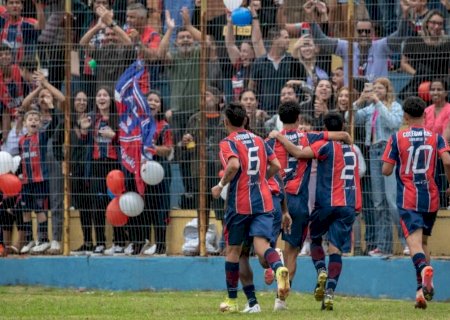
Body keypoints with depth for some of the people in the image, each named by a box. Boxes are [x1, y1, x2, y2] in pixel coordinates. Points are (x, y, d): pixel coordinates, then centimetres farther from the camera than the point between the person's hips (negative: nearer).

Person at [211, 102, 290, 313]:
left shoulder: (228, 143, -5)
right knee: (261, 245, -8)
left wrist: (221, 185, -11)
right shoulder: (259, 141, 13)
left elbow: (234, 164, -24)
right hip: (263, 202, 4)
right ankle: (279, 268, -43)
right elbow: (275, 166, 11)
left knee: (233, 250, 11)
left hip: (239, 204, -4)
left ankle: (232, 301, 19)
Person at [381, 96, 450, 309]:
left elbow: (386, 170, -4)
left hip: (408, 199, -3)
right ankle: (422, 288, 16)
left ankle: (424, 268, -47)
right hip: (431, 198, 3)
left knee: (414, 241, -15)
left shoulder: (397, 138, -2)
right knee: (424, 241, 19)